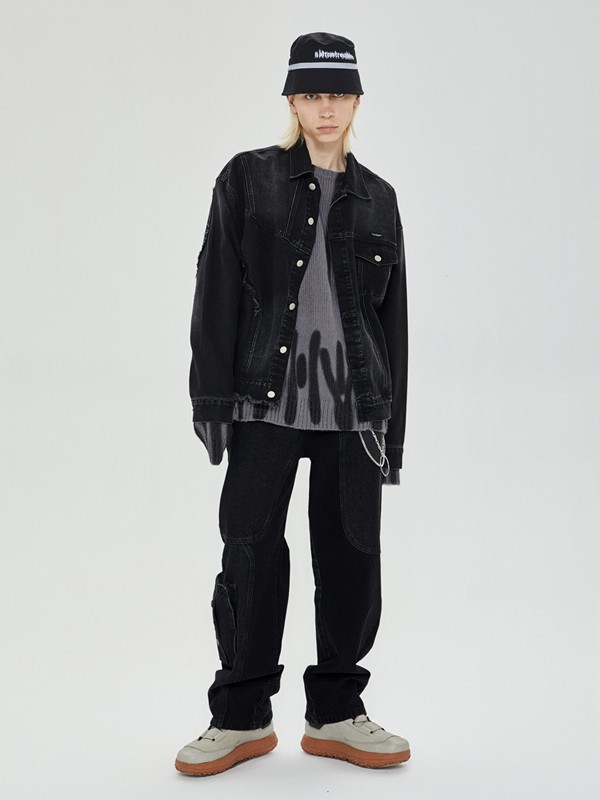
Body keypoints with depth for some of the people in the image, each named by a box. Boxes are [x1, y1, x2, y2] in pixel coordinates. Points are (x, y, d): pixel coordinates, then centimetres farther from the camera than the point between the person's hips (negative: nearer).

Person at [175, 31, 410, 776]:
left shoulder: (376, 197, 11)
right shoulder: (247, 179, 4)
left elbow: (392, 315, 10)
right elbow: (217, 290, -1)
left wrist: (393, 421, 6)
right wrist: (210, 394, -8)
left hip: (353, 402, 3)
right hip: (266, 398, -2)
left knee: (351, 555, 6)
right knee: (251, 552, 0)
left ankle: (334, 715, 21)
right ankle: (242, 717, 16)